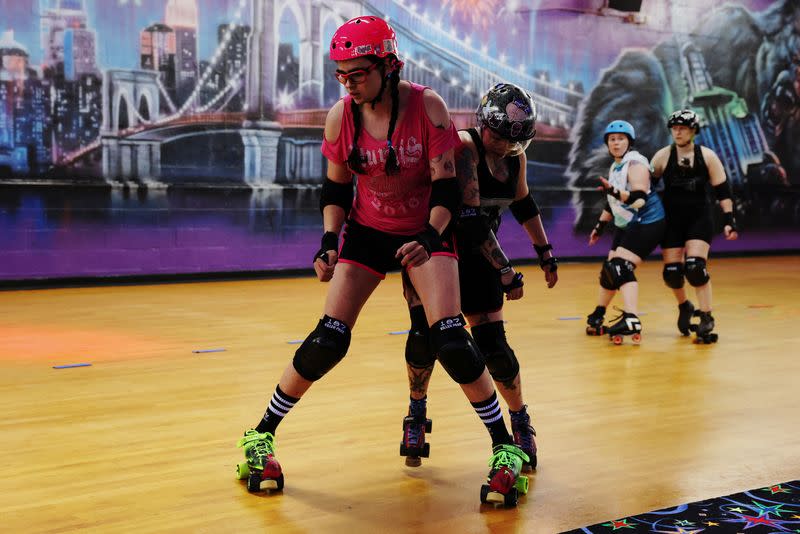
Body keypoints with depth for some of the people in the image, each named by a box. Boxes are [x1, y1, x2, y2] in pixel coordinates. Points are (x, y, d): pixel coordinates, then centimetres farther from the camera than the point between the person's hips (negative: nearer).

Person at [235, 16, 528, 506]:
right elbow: (336, 186, 1)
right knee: (328, 341, -8)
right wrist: (329, 241, -13)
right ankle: (261, 436, 9)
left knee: (451, 342, -14)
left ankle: (506, 448, 2)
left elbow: (445, 184, -16)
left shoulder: (427, 106, -19)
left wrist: (430, 238, -31)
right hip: (367, 231, 2)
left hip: (426, 230, -2)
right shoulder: (342, 116, -12)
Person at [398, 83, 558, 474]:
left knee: (492, 344, -4)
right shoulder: (463, 146, -24)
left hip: (477, 255, 4)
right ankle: (417, 414, 10)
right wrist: (506, 270, -29)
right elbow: (470, 218, -30)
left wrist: (546, 253, 19)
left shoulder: (516, 157, -2)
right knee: (425, 333, -16)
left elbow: (524, 205, 17)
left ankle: (520, 421, 17)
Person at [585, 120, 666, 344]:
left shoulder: (635, 163, -14)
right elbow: (612, 202, 25)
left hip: (647, 223, -9)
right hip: (628, 225, 9)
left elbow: (639, 199, -27)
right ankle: (597, 317, 31)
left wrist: (614, 191, -40)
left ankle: (631, 321, -34)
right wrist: (600, 226, 28)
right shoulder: (615, 168, 14)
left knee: (622, 267, -23)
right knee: (610, 268, 14)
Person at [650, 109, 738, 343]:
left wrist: (729, 220, -8)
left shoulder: (707, 156, -3)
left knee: (695, 267, -19)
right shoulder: (663, 156, -2)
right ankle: (684, 307, 31)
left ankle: (706, 319, -9)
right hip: (672, 220, 2)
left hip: (700, 219, -2)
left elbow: (722, 191, -1)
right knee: (671, 272, 0)